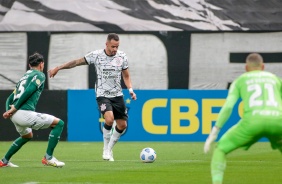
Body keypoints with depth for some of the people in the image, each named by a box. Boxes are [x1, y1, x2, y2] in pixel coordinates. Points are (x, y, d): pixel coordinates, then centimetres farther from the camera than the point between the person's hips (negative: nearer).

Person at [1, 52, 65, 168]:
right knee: (59, 123, 1)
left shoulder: (24, 77, 27)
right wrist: (15, 108, -14)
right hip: (25, 113, -9)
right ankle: (48, 157, -5)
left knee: (27, 136, 37)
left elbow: (10, 99, 22)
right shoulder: (39, 75, 3)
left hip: (14, 115, 9)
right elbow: (29, 91, -14)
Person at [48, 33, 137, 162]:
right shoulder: (96, 55, -8)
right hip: (102, 95, -4)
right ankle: (106, 149, -8)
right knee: (109, 119, -27)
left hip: (117, 95, 4)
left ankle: (109, 149, 27)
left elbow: (126, 76, 12)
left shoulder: (122, 56, 0)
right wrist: (57, 68, -1)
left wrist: (130, 90, -3)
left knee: (122, 125, 4)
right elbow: (77, 62, -1)